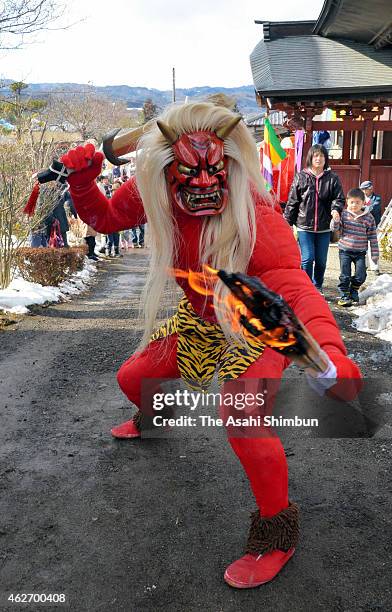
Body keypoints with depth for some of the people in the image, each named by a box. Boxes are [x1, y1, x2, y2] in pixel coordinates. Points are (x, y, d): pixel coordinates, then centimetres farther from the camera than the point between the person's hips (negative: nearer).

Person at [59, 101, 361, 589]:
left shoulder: (256, 218, -36)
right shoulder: (154, 197, -17)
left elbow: (296, 289, -47)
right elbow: (104, 218, 0)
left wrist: (328, 350, -65)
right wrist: (82, 180, -20)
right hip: (199, 319, 7)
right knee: (132, 378, 17)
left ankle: (277, 531, 2)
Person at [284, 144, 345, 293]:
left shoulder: (332, 178, 2)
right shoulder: (301, 177, 0)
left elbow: (339, 198, 2)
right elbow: (292, 201, 3)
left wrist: (335, 209, -20)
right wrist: (288, 221, 2)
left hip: (324, 227, 2)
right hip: (304, 226, -2)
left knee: (321, 260, 11)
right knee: (307, 258, -8)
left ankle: (318, 286, 30)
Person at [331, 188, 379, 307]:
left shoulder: (368, 217, -1)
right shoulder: (344, 214, -2)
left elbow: (373, 237, 3)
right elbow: (334, 228, -7)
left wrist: (375, 254, 2)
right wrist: (335, 219, -28)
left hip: (360, 252, 1)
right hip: (345, 250, -1)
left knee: (360, 276, 0)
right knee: (345, 275, 0)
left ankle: (354, 290, 28)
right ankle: (344, 295, 16)